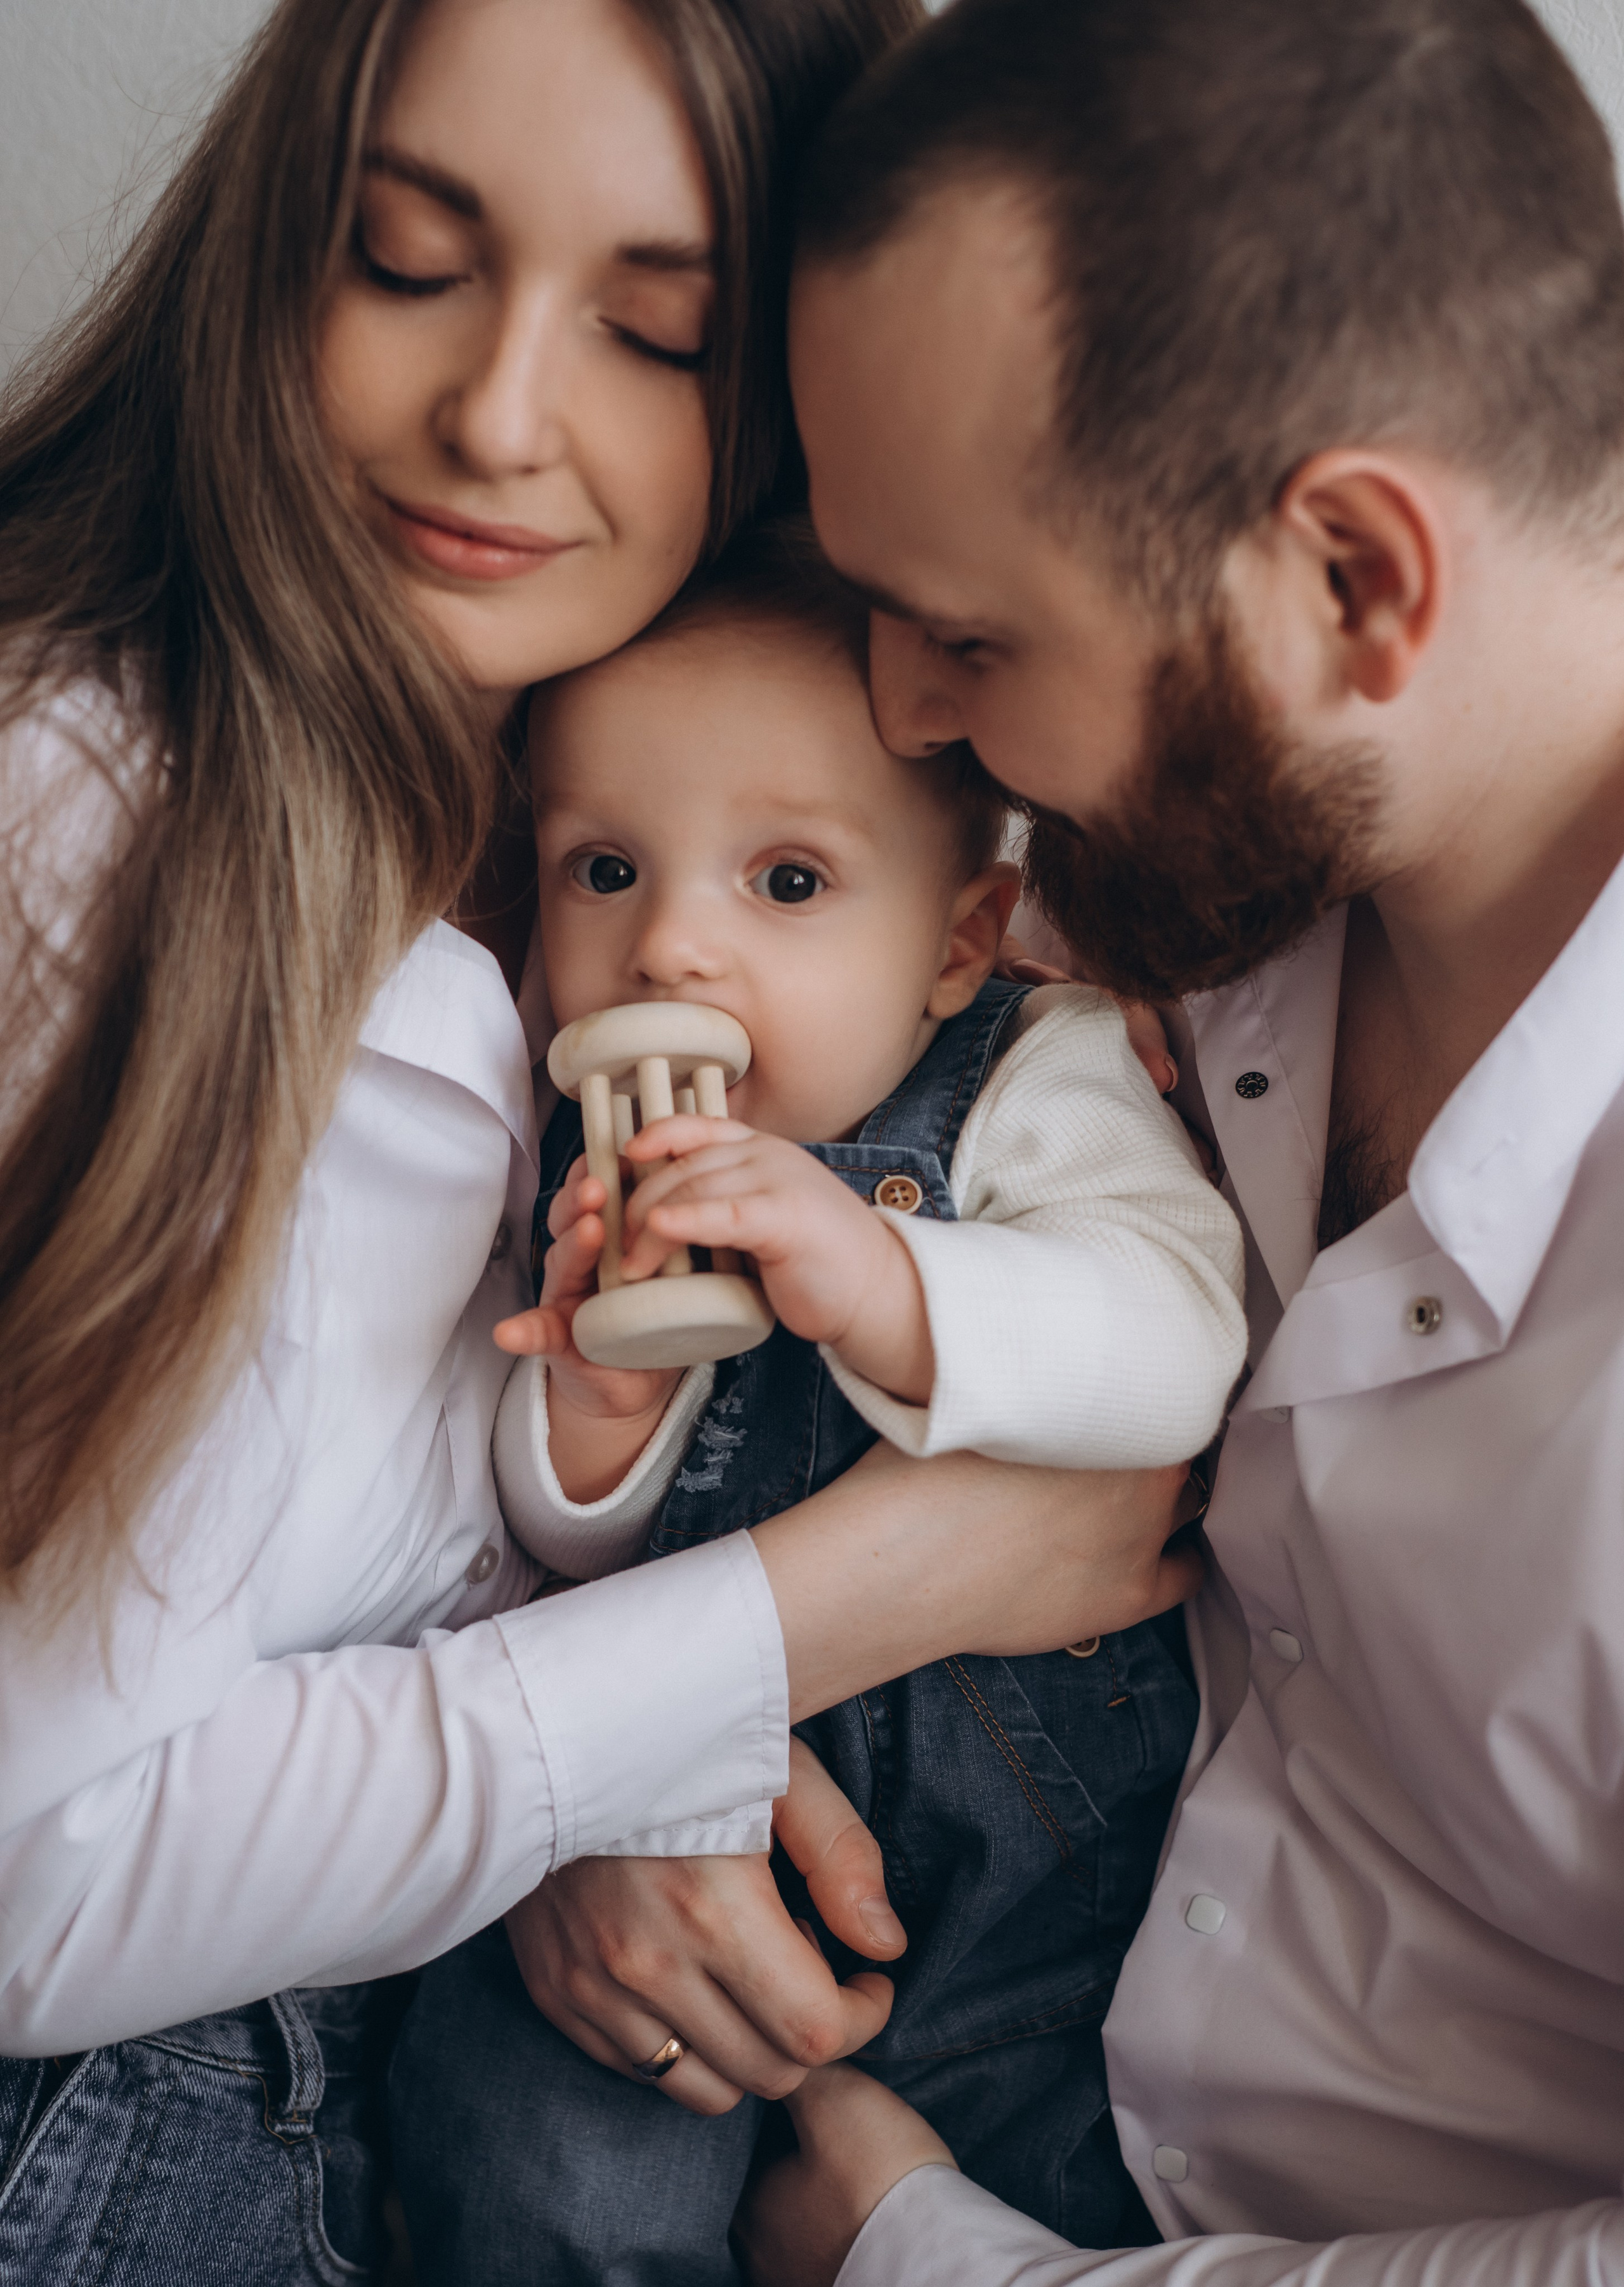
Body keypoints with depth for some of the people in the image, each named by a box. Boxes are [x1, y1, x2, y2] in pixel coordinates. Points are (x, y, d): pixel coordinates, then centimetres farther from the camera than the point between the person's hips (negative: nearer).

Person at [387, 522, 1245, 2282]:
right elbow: (546, 1550, 1)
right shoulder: (557, 1169, -2)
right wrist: (592, 1409, -23)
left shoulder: (1037, 1086, -10)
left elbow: (1174, 1347, -28)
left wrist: (877, 1286, -43)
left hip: (1035, 1839, -1)